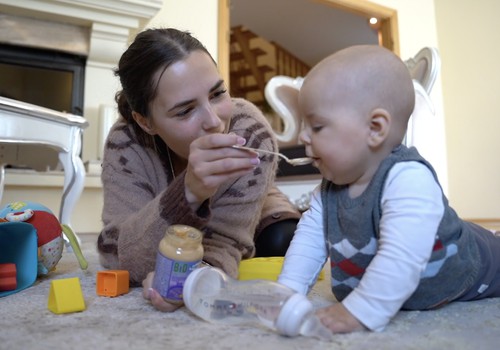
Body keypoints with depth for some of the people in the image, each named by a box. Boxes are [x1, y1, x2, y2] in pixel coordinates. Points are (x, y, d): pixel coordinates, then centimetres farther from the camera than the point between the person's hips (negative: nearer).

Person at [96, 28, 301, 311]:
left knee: (284, 243, -25)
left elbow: (224, 242, -34)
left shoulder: (251, 132, -35)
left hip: (253, 221, -2)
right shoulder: (126, 143, -31)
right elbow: (118, 258, -37)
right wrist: (188, 193, -53)